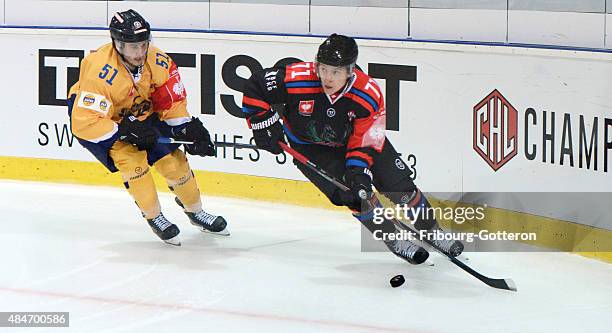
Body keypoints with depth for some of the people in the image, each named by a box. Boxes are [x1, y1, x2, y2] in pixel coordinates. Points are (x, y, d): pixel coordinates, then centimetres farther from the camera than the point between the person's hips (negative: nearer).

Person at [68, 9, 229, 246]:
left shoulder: (157, 62, -21)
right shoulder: (100, 72, -37)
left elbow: (172, 102, -6)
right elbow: (84, 122, -37)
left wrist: (190, 129, -19)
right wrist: (126, 132, -37)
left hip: (138, 114, 5)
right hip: (96, 114, -5)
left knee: (172, 159, -2)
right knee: (131, 159, -25)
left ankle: (195, 212, 22)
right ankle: (154, 217, -4)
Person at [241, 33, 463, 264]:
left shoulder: (369, 95, -28)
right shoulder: (298, 79, -32)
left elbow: (365, 141, -21)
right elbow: (255, 86, -19)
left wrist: (359, 170, -35)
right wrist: (264, 124, -22)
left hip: (353, 140, 2)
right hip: (311, 148, -1)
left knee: (399, 184, -1)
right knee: (353, 195, -18)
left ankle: (432, 232, 24)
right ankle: (395, 240, 3)